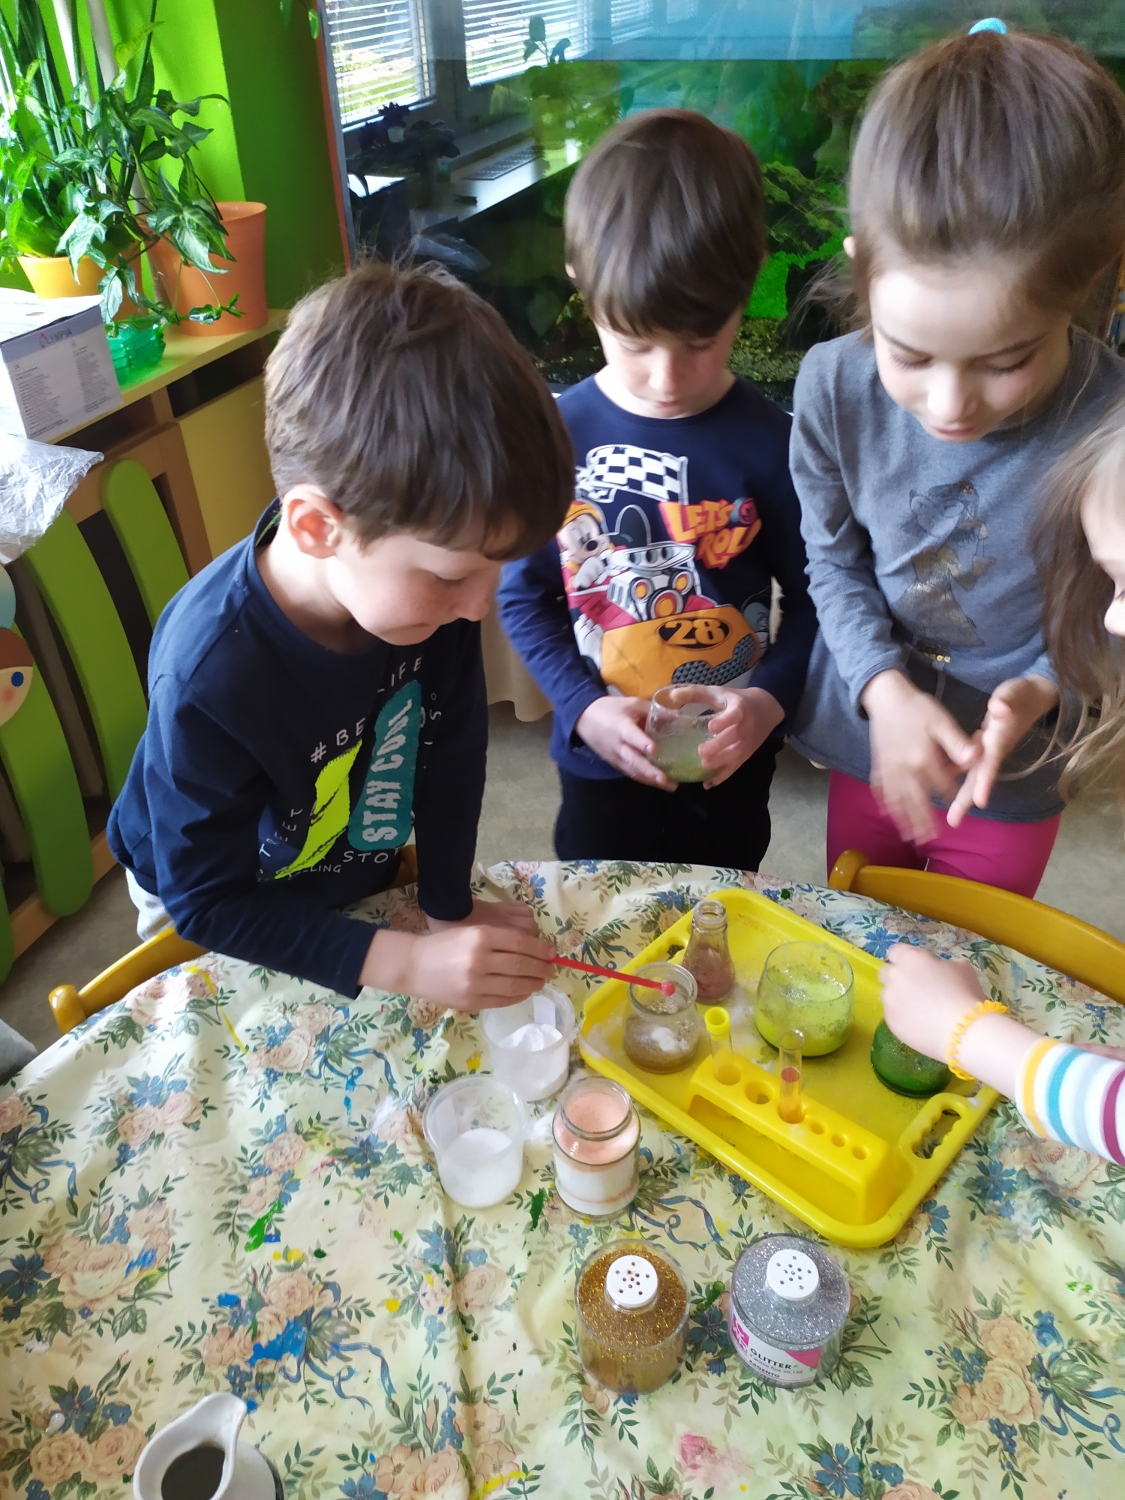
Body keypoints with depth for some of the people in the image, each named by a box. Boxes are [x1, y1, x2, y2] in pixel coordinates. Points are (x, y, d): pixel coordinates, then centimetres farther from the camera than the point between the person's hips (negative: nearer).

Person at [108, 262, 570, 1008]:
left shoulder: (423, 563, -29)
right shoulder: (209, 678, -41)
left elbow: (455, 743, -14)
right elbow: (208, 900, -29)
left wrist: (451, 908, -10)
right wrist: (406, 961, -36)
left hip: (364, 877, 4)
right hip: (231, 928, -3)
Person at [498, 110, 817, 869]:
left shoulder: (769, 443, -14)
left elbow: (814, 598, -5)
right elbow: (524, 597, -4)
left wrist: (770, 698, -20)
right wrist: (583, 707, -16)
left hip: (731, 764, 0)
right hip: (599, 761, 1)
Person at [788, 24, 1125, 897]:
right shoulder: (834, 388, -21)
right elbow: (835, 564, -9)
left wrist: (1041, 691, -31)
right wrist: (885, 688, -24)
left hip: (1015, 776, -1)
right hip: (866, 739, 2)